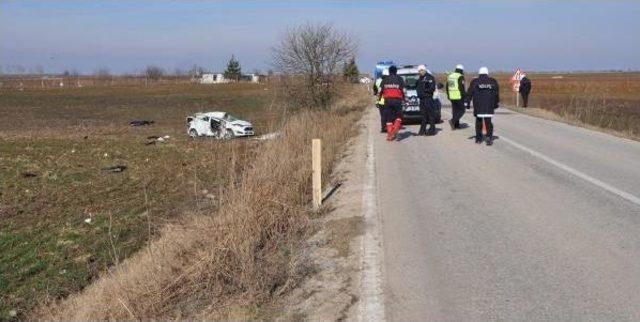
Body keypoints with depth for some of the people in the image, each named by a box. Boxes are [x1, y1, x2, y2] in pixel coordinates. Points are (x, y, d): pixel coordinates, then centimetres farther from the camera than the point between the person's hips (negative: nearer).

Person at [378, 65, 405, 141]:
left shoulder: (385, 80, 9)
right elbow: (403, 90, -1)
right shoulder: (399, 79, 5)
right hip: (397, 100, -2)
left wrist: (379, 97, 14)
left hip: (388, 100, 2)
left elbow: (380, 90, 1)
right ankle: (396, 128, -15)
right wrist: (404, 98, 11)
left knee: (388, 118, 7)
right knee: (398, 116, 12)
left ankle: (389, 134, 3)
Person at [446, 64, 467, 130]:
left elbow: (447, 87, 18)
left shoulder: (450, 76, 13)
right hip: (459, 97, -7)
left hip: (452, 97, 7)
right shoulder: (460, 77, -10)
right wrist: (464, 97, -9)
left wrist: (448, 95, 25)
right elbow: (462, 88, -15)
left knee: (455, 110, 14)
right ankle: (453, 121, -17)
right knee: (461, 110, 0)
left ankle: (456, 125, 15)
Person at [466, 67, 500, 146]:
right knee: (488, 121, 1)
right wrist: (496, 103, 16)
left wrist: (467, 102, 5)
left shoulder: (475, 82, 2)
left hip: (478, 106, 0)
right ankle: (489, 137, -14)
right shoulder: (493, 81, 7)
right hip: (489, 106, 0)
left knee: (478, 121, 12)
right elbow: (496, 94, 10)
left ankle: (478, 138, 15)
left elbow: (470, 93, 1)